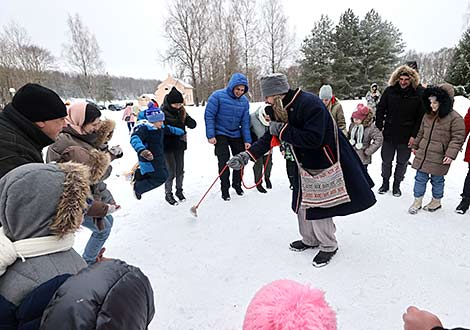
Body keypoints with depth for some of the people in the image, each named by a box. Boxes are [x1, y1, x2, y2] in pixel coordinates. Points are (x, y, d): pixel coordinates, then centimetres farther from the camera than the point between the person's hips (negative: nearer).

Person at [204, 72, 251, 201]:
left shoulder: (244, 101, -3)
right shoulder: (218, 96, -15)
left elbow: (245, 122, -1)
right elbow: (209, 115, -13)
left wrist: (247, 140, -6)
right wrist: (210, 135, -17)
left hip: (236, 135, 4)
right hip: (220, 134, -4)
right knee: (224, 162, -7)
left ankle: (237, 184, 29)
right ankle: (225, 189, 9)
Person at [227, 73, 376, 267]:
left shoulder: (310, 104, -26)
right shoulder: (280, 109, 0)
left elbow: (313, 139, -34)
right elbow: (269, 137, 1)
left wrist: (282, 130, -28)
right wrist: (247, 155, -11)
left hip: (324, 163, -8)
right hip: (304, 163, 9)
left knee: (318, 207, -1)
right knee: (302, 203, 16)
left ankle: (328, 246, 23)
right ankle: (310, 240, 38)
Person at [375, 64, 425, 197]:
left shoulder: (418, 94, -6)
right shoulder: (390, 90, -3)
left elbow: (421, 117, -3)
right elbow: (380, 110, 3)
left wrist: (414, 135, -8)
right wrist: (379, 128, -3)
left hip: (406, 137, -1)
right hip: (389, 134, 1)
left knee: (402, 163, 13)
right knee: (386, 161, 13)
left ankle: (396, 185, 30)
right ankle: (385, 183, 31)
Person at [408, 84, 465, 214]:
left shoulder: (455, 118, -11)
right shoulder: (428, 115, 7)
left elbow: (458, 138, -11)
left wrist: (450, 154, -18)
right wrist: (415, 145, 19)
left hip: (439, 159, -5)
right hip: (422, 154, 5)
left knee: (437, 180, 10)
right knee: (420, 178, 10)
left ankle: (436, 202, 30)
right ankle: (417, 201, 22)